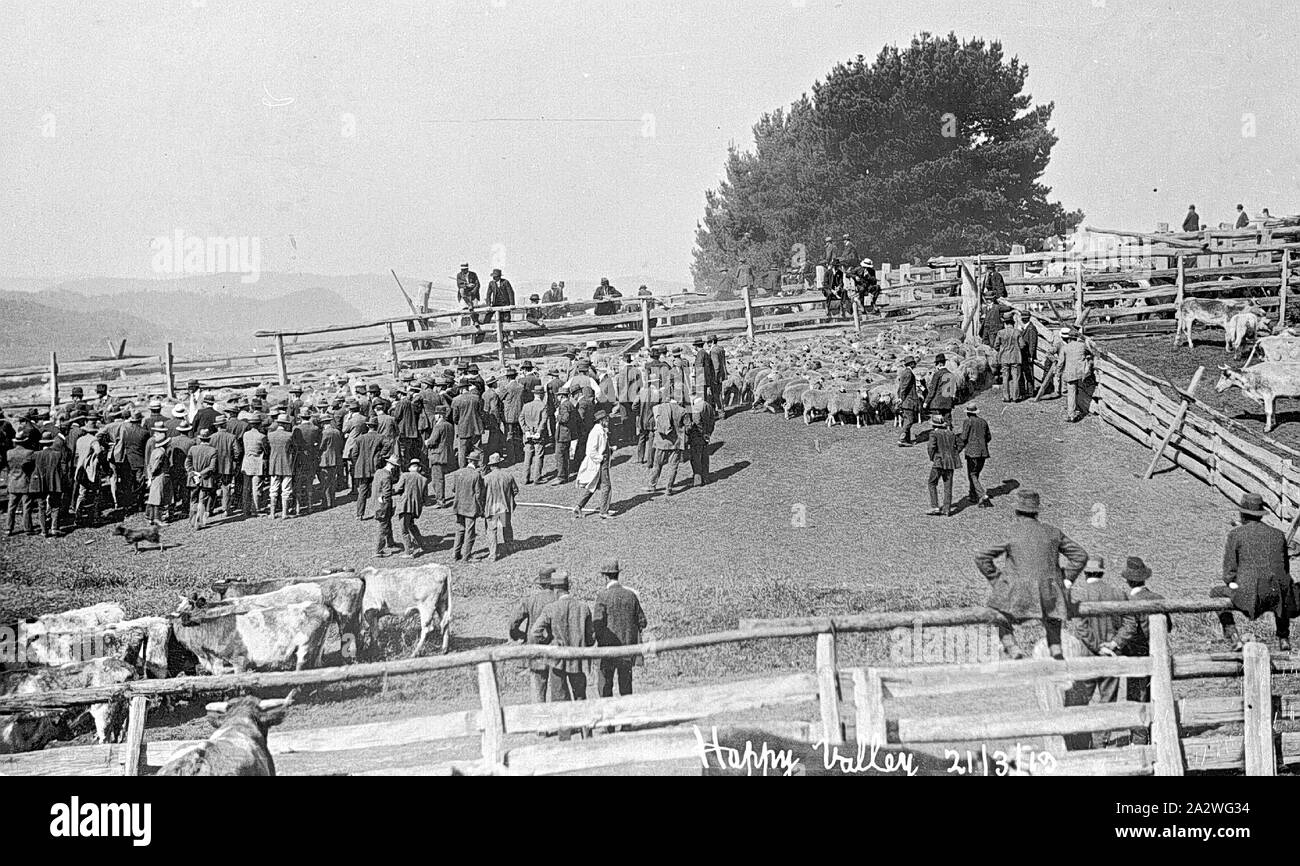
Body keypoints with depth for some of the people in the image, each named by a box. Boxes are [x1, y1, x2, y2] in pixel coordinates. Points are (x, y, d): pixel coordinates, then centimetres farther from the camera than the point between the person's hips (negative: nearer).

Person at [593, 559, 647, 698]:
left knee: (604, 685, 2)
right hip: (628, 645, 4)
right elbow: (642, 621, 8)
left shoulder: (603, 596, -9)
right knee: (626, 683, 11)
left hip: (608, 646, -4)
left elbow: (597, 623, -14)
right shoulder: (631, 595, 5)